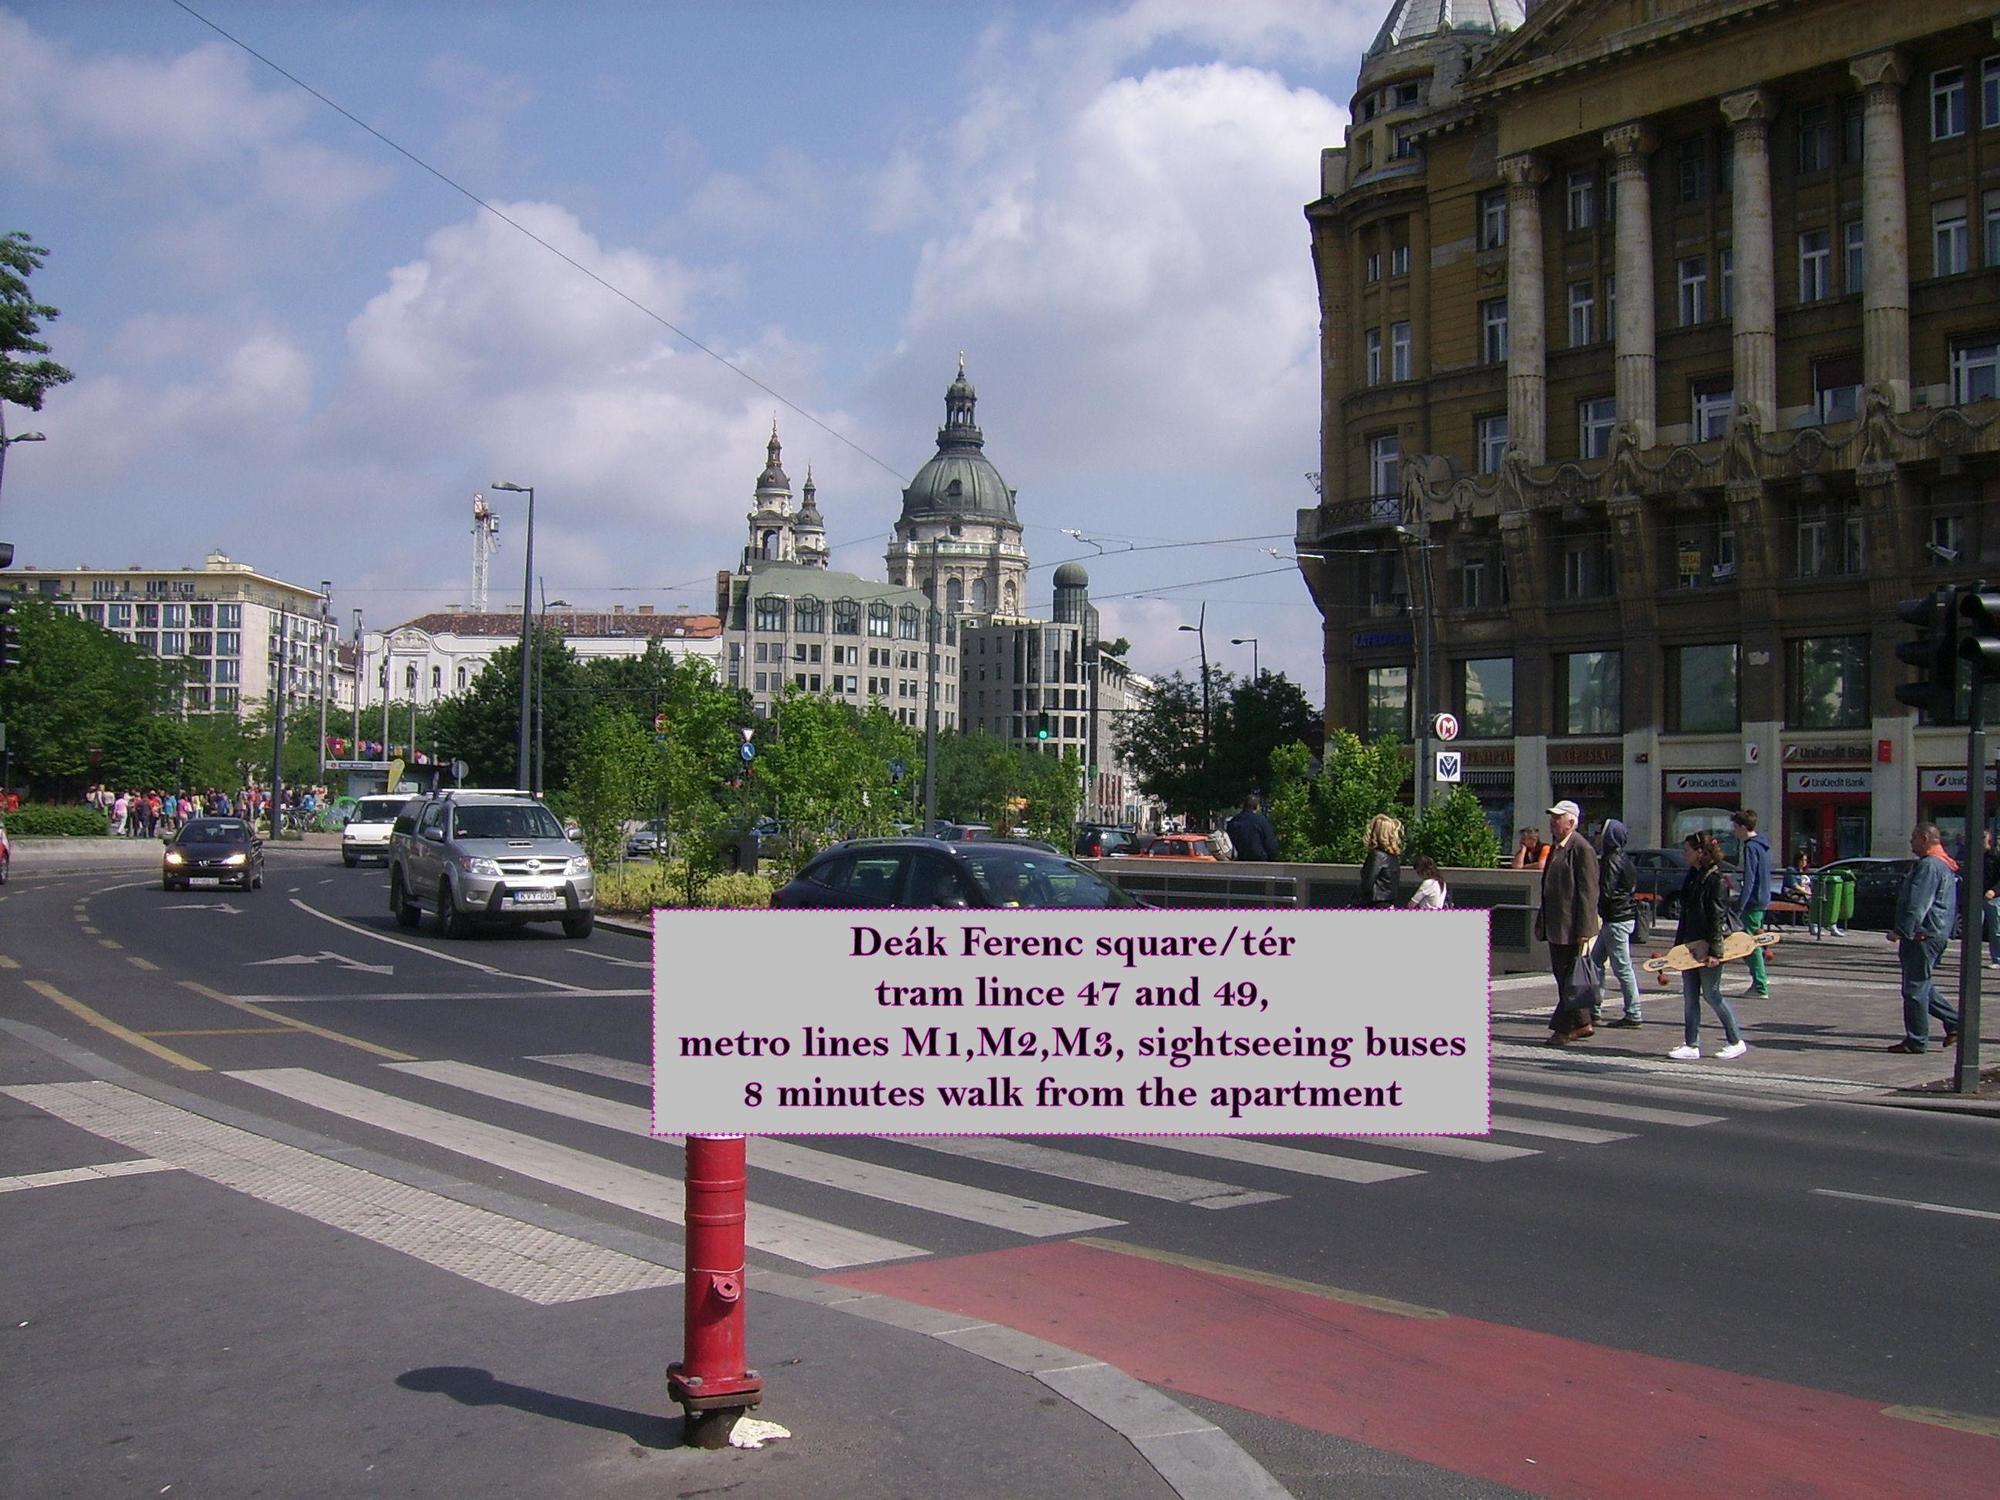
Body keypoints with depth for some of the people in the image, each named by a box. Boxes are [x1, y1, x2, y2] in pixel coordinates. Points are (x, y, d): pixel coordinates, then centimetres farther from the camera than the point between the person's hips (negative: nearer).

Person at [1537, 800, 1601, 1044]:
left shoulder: (1582, 849, -13)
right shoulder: (1555, 847, 15)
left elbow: (1588, 892, -17)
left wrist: (1582, 930, -21)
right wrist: (1541, 922, 21)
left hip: (1572, 927, -10)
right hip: (1555, 925, 10)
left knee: (1570, 977, -4)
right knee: (1563, 976, 13)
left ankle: (1563, 1028, 1)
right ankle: (1582, 1023, 22)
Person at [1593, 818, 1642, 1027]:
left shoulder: (1613, 861, -15)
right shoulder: (1622, 859, 16)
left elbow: (1605, 892, -19)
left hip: (1616, 921, -10)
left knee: (1622, 967, -5)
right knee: (1595, 961, 12)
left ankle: (1633, 1015, 0)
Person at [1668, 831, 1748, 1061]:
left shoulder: (1716, 879, -14)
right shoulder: (1692, 876, 11)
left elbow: (1718, 917, -18)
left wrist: (1714, 951, -21)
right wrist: (1679, 945, 16)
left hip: (1708, 947, -8)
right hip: (1690, 945, 8)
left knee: (1711, 995, 0)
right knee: (1689, 996, 7)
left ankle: (1736, 1041, 14)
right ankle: (1691, 1045, 11)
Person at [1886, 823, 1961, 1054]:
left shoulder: (1929, 866, -16)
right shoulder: (1945, 865, 18)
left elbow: (1917, 904, -23)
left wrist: (1901, 931, -24)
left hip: (1923, 935, -11)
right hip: (1937, 935, 11)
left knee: (1915, 988, -5)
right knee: (1922, 987, 18)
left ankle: (1916, 1041, 0)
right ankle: (1955, 1022, 17)